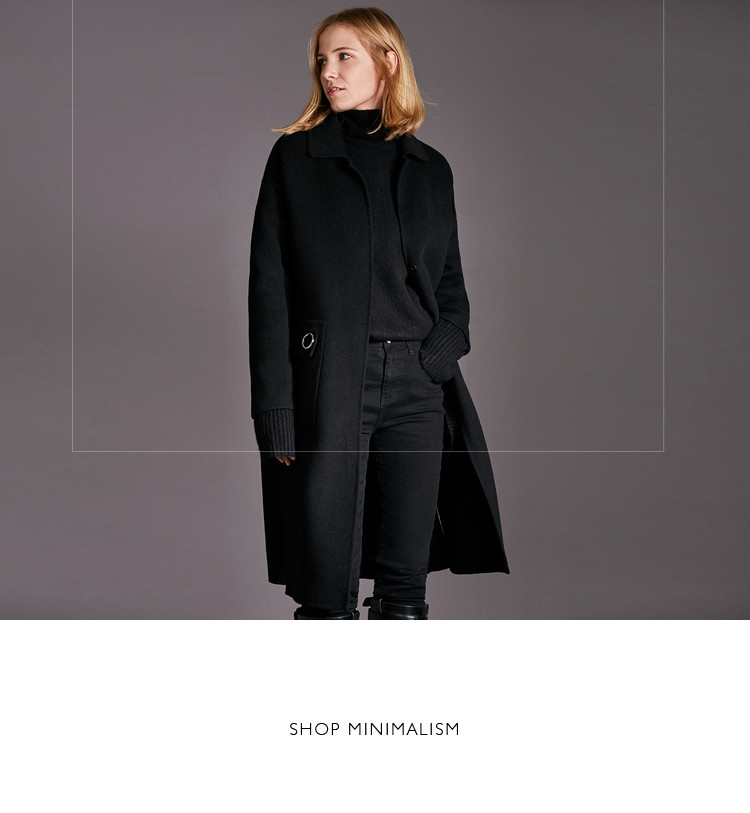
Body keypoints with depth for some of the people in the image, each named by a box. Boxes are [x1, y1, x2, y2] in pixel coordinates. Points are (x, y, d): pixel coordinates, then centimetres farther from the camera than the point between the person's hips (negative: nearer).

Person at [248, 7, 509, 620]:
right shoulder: (295, 157, 7)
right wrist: (274, 406, -8)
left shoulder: (429, 168, 15)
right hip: (327, 387, -2)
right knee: (328, 586, -4)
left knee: (407, 585, 3)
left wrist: (445, 346, -2)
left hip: (416, 389, 3)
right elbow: (269, 287, 1)